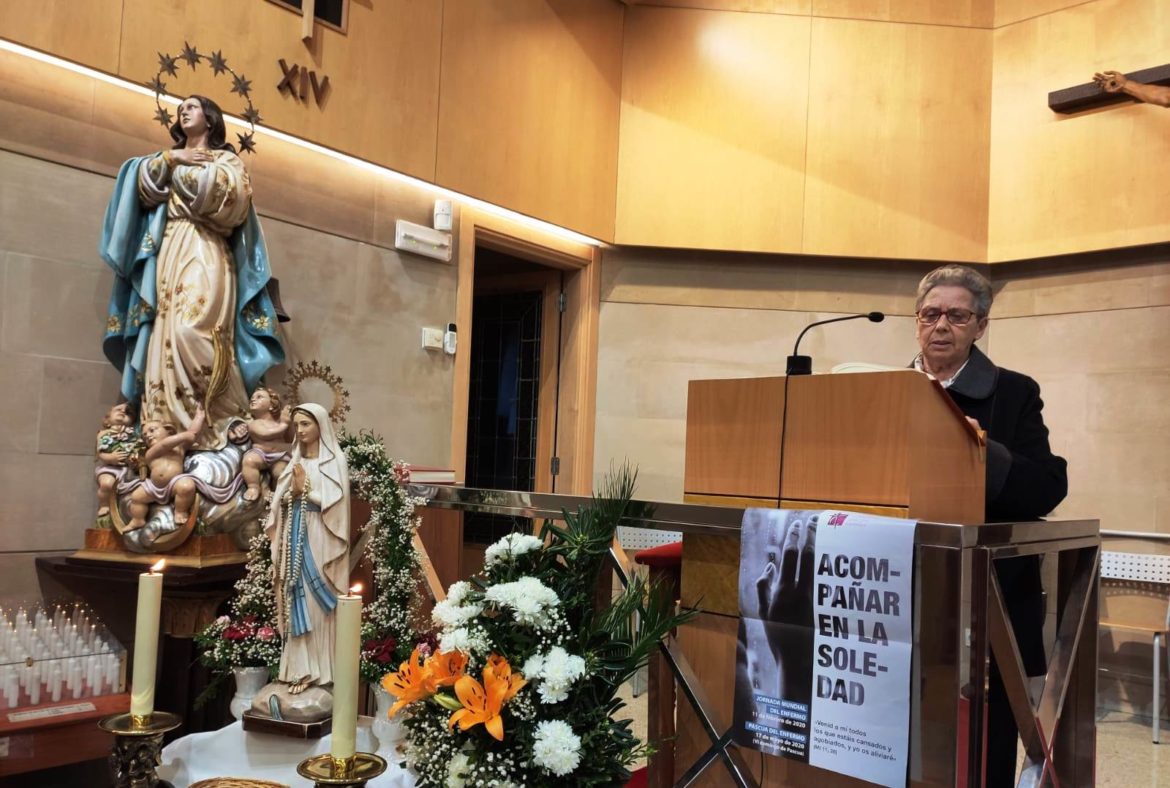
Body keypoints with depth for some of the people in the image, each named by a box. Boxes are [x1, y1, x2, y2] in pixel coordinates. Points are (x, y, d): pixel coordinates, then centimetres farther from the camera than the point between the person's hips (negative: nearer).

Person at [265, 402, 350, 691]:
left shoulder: (334, 460, -2)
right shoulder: (295, 461, 15)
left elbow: (334, 503, -11)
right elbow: (279, 502, 11)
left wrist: (305, 489, -9)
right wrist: (292, 491, -7)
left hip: (319, 539, -5)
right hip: (295, 537, 5)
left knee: (317, 603, -5)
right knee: (297, 602, 4)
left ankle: (317, 669, 0)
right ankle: (300, 667, 9)